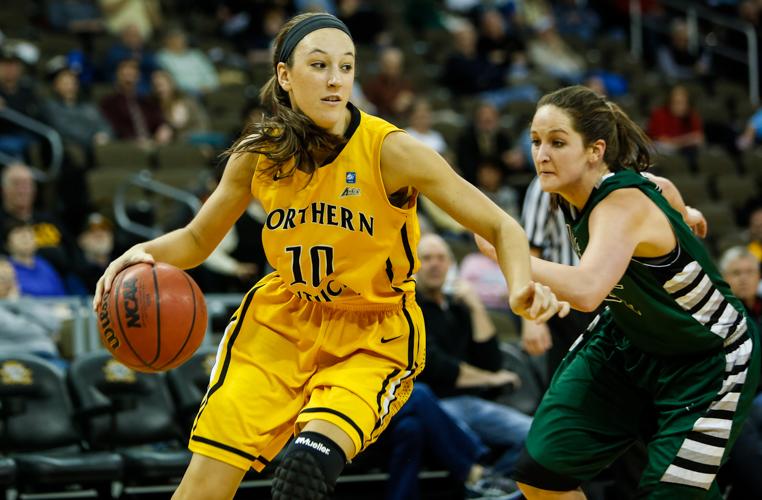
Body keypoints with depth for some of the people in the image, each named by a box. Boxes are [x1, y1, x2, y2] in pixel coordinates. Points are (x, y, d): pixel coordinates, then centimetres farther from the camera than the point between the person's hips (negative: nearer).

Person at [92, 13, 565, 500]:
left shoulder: (390, 150, -18)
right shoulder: (259, 154, -6)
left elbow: (501, 227, -16)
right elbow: (196, 241, 9)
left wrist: (521, 286, -37)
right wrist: (145, 253, -13)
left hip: (374, 337, -3)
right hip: (281, 321, 3)